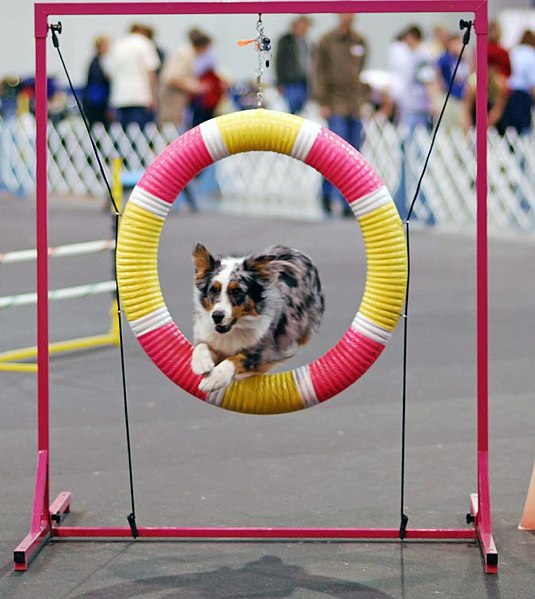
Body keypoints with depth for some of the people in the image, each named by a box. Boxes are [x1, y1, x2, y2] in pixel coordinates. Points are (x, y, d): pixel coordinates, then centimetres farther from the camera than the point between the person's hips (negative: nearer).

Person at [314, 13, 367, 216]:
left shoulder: (361, 42, 12)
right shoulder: (327, 41, 1)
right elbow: (320, 72, 0)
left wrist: (364, 100, 8)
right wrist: (323, 102, -7)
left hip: (356, 106, 4)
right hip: (336, 104, -4)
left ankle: (348, 203, 6)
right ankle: (327, 194, 3)